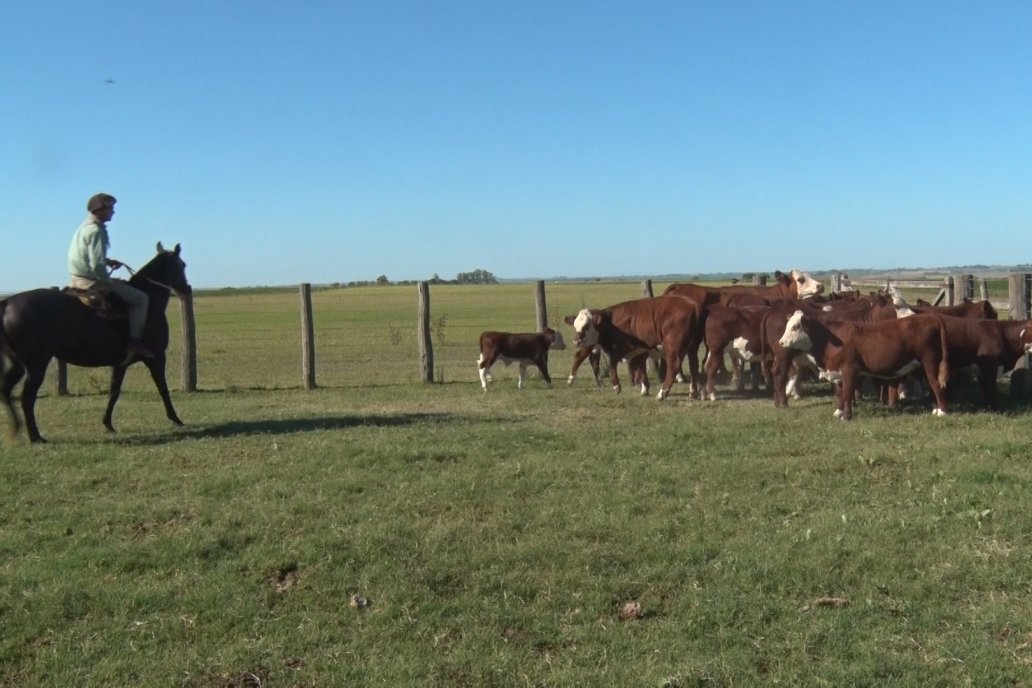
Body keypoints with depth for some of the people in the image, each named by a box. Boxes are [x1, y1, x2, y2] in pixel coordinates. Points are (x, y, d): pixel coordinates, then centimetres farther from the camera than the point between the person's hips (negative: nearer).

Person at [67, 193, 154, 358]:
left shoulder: (84, 227, 12)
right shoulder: (96, 231, -19)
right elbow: (97, 266, -26)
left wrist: (108, 261, 13)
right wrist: (110, 281, -11)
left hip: (77, 279, 10)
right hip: (90, 281, -10)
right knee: (140, 298, -6)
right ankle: (134, 341, -10)